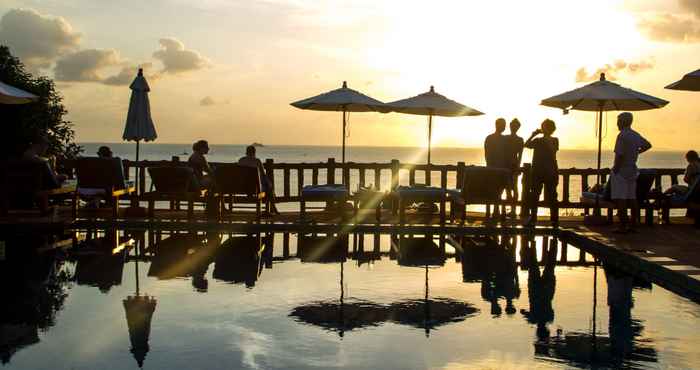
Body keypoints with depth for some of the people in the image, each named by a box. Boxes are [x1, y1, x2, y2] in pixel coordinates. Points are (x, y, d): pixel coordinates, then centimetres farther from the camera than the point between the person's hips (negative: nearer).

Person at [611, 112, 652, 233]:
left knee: (620, 200, -7)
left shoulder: (622, 135, -16)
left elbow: (619, 155, -22)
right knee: (632, 198, 12)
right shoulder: (636, 135, 12)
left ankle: (623, 226, -11)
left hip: (621, 170, -9)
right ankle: (633, 224, 17)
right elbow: (648, 145, 30)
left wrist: (615, 170, -16)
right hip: (632, 170, 9)